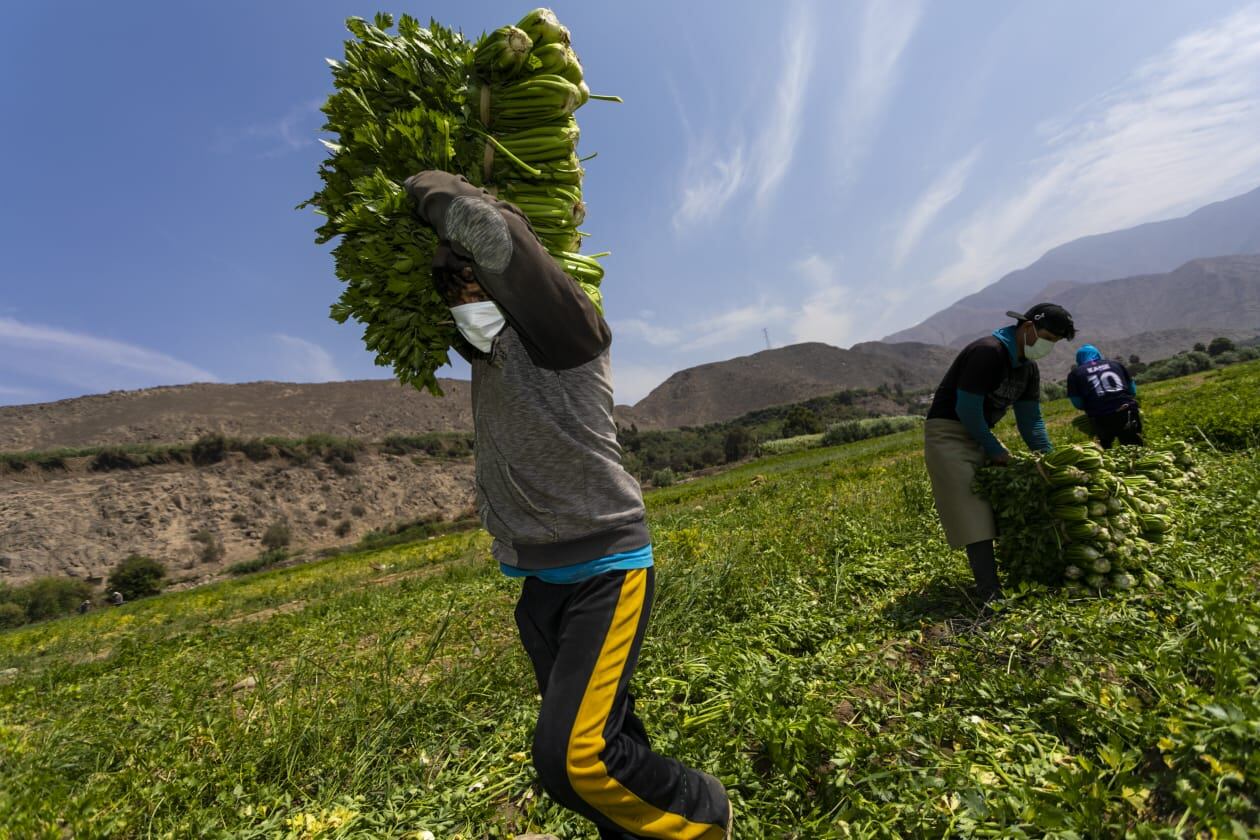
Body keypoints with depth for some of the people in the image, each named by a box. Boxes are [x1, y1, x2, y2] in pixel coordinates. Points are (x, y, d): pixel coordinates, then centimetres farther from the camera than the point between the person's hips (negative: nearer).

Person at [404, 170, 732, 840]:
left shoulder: (568, 331, -13)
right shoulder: (487, 348, 10)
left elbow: (489, 227, -23)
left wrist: (425, 188, -5)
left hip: (605, 567, -8)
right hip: (540, 579, 8)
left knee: (573, 757, -13)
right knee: (601, 734, 14)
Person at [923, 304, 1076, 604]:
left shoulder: (1029, 368, 9)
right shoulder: (988, 352, -20)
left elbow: (1030, 419, 15)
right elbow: (967, 410, -21)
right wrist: (995, 450, -10)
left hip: (979, 434, 9)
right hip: (947, 432, -9)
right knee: (974, 515, -13)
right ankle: (990, 593, -13)